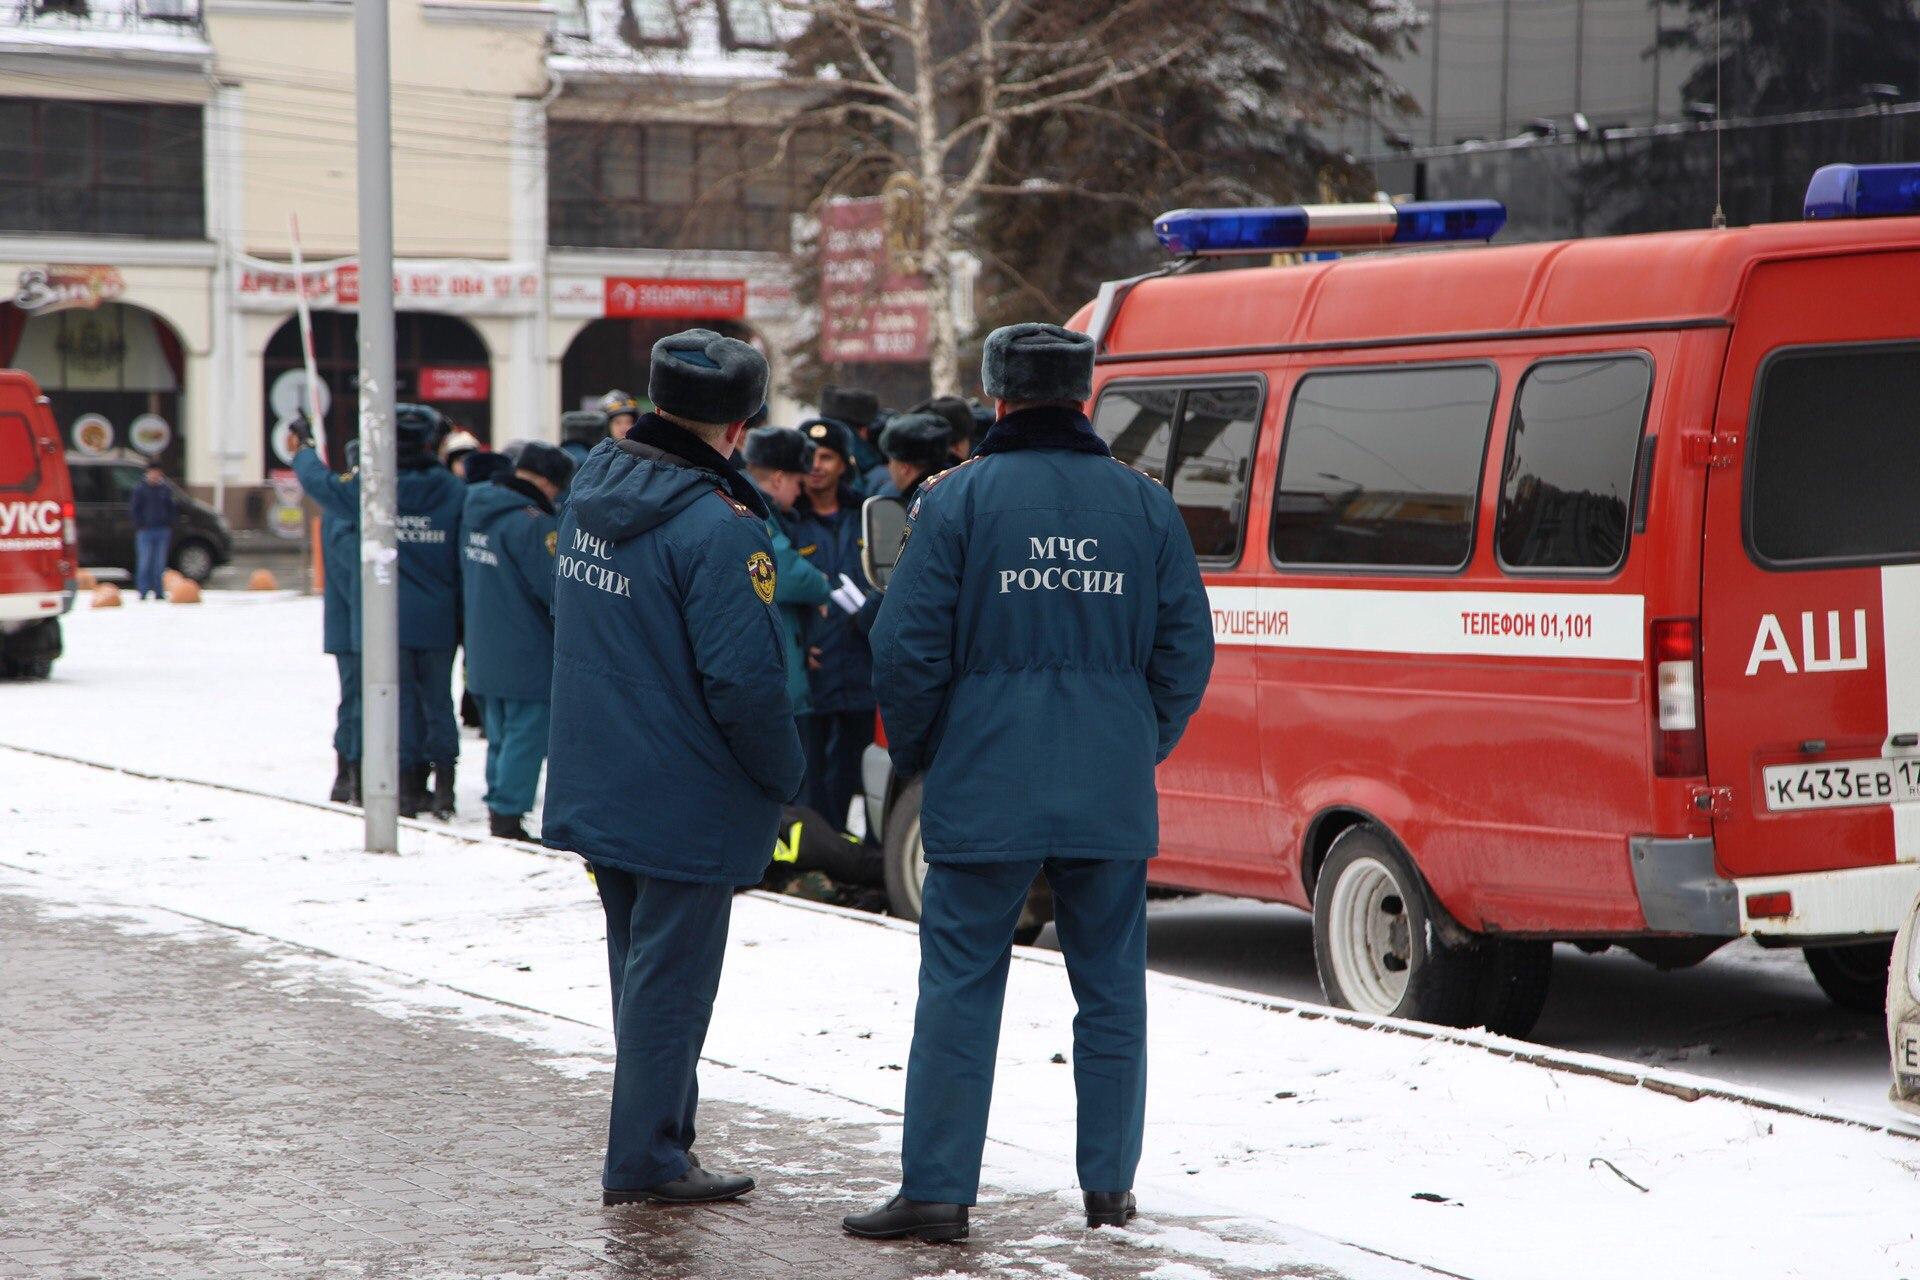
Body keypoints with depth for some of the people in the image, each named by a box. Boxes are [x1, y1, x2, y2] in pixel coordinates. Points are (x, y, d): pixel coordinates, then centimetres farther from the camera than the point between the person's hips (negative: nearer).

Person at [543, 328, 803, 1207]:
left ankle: (656, 1139, 29)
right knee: (671, 978, 3)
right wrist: (783, 776, -9)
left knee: (639, 966, 19)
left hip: (598, 789, 8)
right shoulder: (718, 527, -23)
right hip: (685, 801, -8)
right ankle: (646, 1159, 9)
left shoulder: (591, 488, 3)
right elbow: (744, 681, -23)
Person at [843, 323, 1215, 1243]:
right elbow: (1186, 651, 6)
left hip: (984, 793, -3)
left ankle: (937, 1191, -1)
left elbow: (907, 648, -6)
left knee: (959, 987, 1)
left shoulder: (958, 499, -4)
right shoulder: (1145, 505, 5)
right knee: (1110, 988, 12)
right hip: (1112, 799, 3)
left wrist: (917, 754, 9)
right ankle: (1109, 1187, 17)